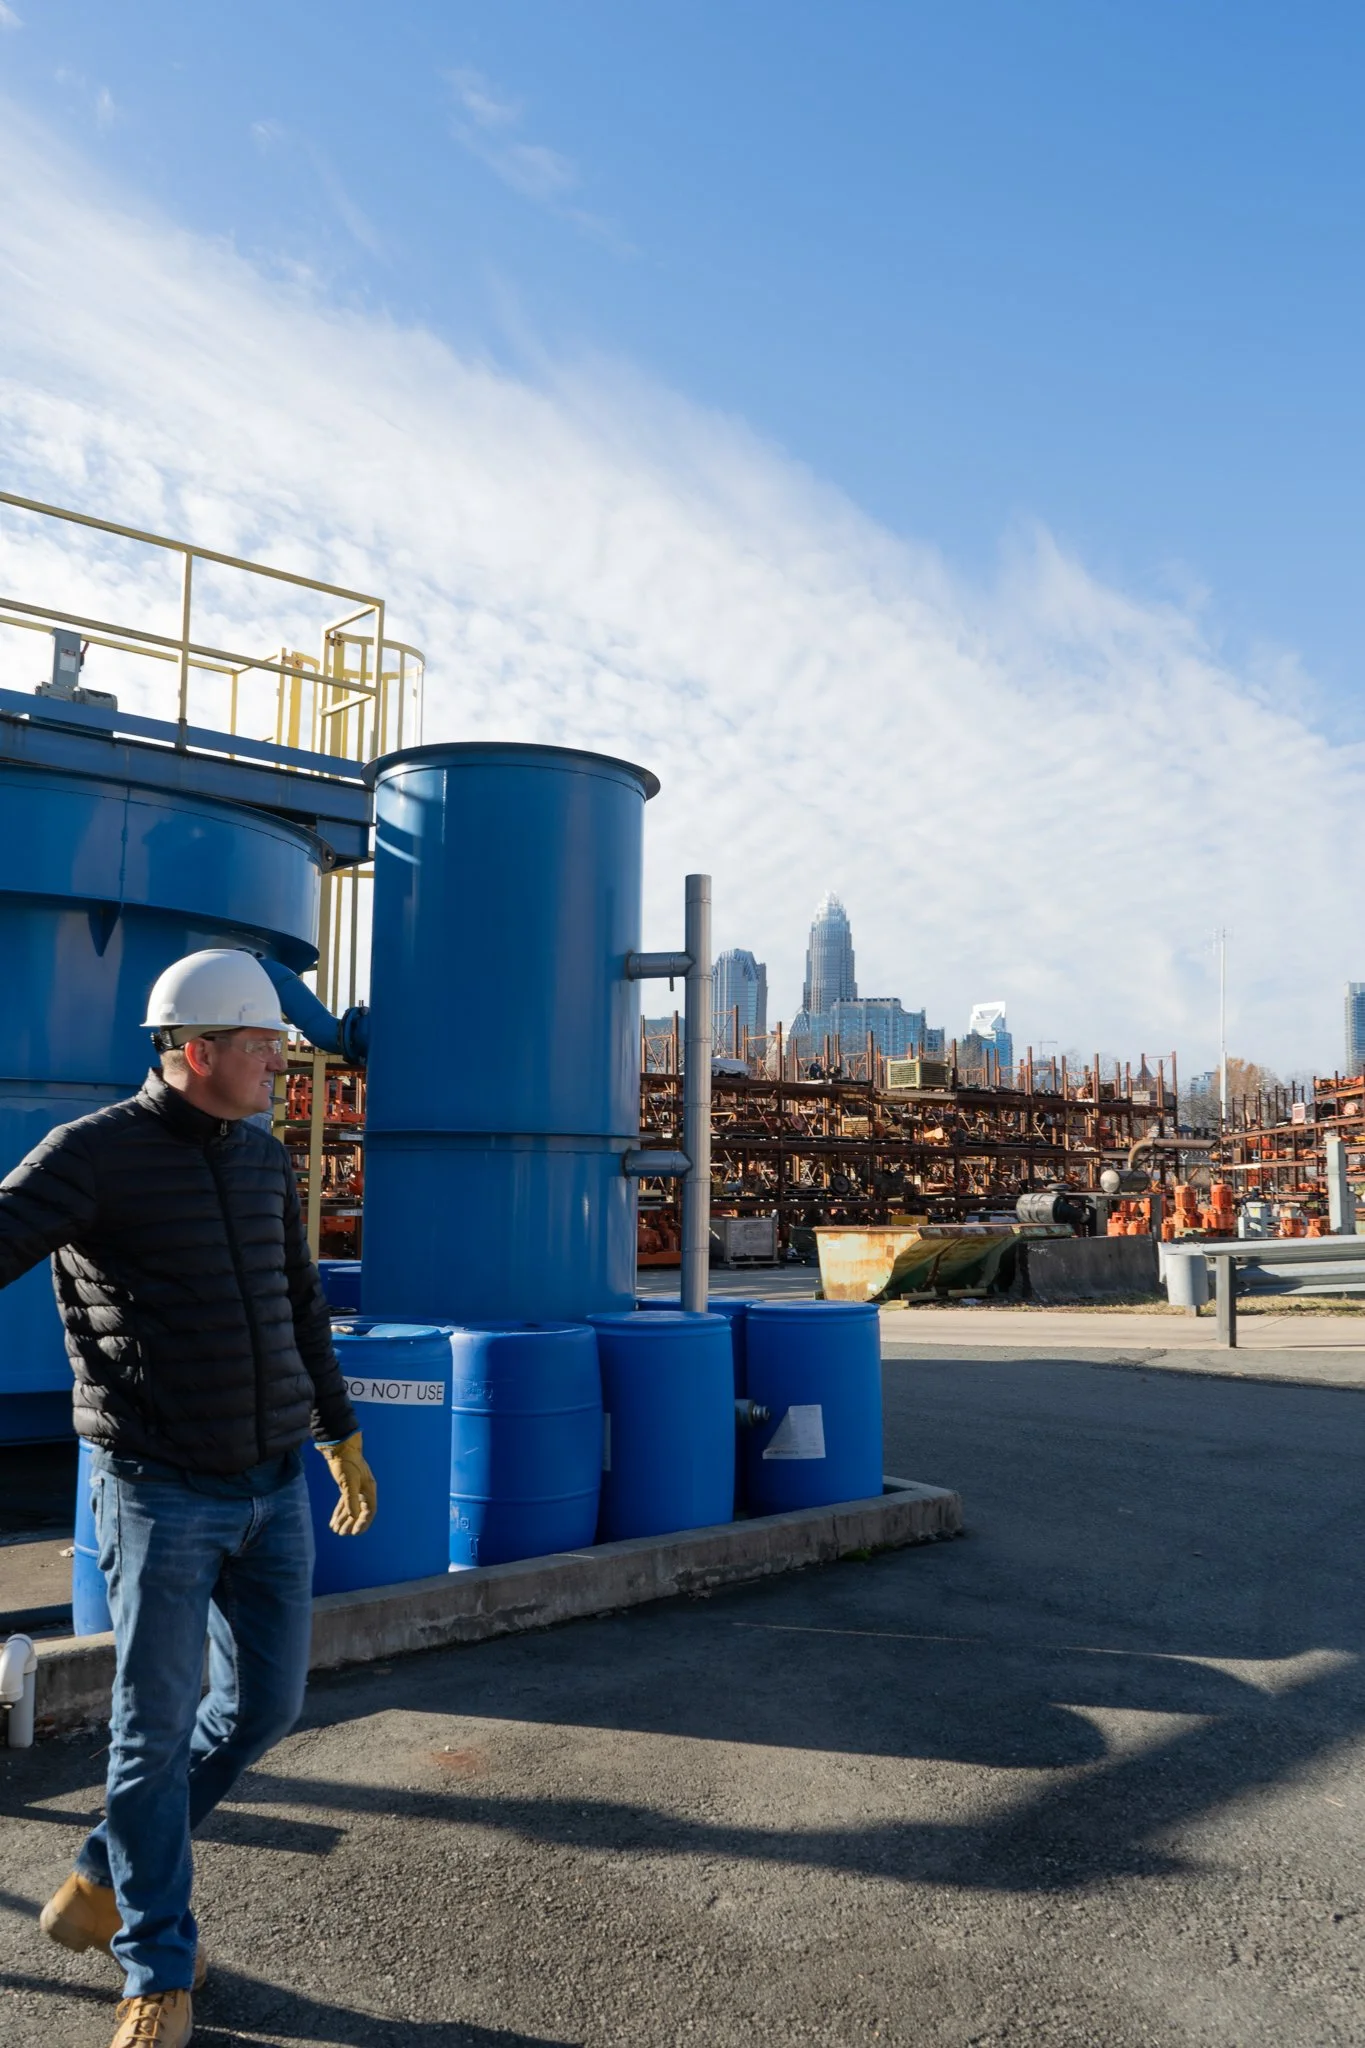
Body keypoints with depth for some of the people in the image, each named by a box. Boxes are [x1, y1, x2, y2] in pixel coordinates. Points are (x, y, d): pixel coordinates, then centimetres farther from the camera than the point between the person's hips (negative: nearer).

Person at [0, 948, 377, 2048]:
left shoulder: (266, 1159, 8)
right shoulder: (92, 1154, -11)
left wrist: (343, 1438, 23)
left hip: (276, 1484, 6)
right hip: (162, 1493, -6)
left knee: (265, 1702, 13)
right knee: (156, 1730, 5)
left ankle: (104, 1883, 36)